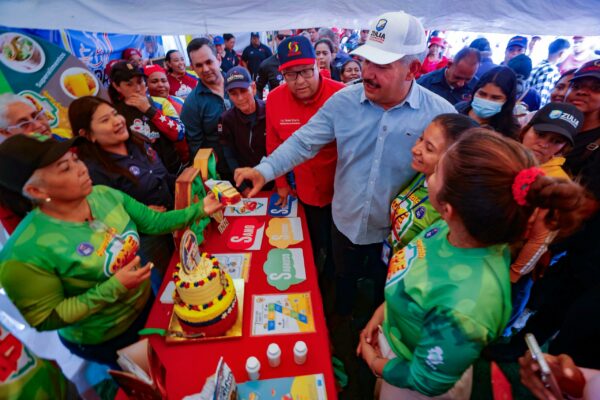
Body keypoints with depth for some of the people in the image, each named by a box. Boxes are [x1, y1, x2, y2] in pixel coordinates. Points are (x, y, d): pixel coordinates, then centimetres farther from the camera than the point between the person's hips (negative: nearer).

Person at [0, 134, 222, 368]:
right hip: (104, 341, -5)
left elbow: (154, 222, -5)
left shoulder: (103, 195, -14)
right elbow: (45, 320, -22)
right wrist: (114, 288, -30)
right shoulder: (26, 253, -30)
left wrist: (199, 210, -11)